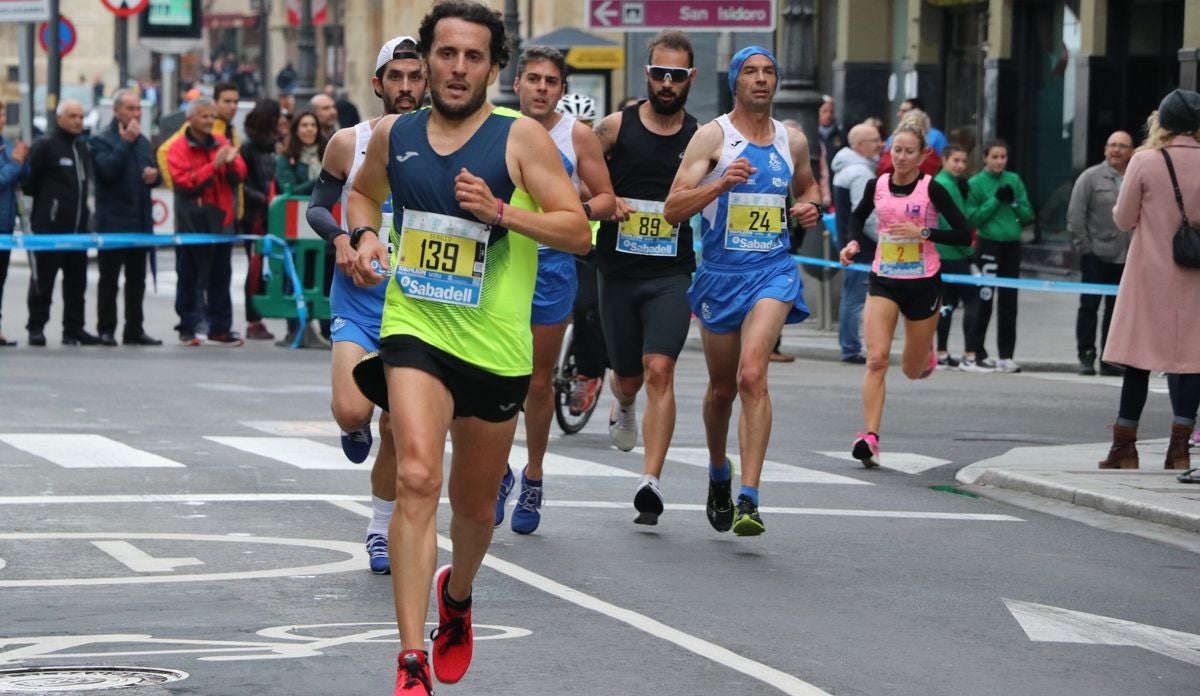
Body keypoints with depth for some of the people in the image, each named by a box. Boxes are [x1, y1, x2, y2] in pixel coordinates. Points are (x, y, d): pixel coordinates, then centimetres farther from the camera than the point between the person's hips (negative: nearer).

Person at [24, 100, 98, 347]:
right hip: (49, 227, -7)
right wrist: (47, 201, -5)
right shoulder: (44, 146, -7)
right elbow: (29, 182, -11)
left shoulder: (83, 148, 16)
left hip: (78, 226, 7)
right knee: (43, 279, -3)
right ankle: (36, 327, 2)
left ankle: (74, 328, 14)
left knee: (76, 280, 9)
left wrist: (83, 209, 14)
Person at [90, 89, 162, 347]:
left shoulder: (143, 142, 16)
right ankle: (106, 330, 2)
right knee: (109, 279, -2)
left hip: (140, 221, 7)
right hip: (113, 221, -7)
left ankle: (134, 330, 14)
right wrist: (125, 141, -19)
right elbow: (108, 170, -22)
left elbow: (153, 172, 22)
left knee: (137, 280, 9)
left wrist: (154, 175, -1)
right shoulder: (102, 141, -6)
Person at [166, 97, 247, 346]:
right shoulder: (179, 148, -5)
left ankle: (220, 328, 14)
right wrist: (214, 166, -23)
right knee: (190, 278, 1)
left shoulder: (222, 144, 10)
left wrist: (231, 162, -16)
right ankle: (188, 328, 6)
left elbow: (239, 176, 6)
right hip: (192, 223, -5)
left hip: (221, 220, 5)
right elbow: (185, 181, -17)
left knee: (220, 277, 8)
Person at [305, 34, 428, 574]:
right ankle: (354, 427, 16)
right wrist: (339, 238, -12)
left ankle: (381, 530, 24)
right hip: (357, 300, -1)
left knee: (396, 429, 5)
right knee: (352, 410, -22)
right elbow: (318, 207, 7)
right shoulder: (349, 143, -2)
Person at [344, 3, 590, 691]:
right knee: (417, 479, -22)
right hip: (415, 328, 0)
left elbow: (578, 231, -8)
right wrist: (365, 233, 4)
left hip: (496, 345, 0)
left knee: (476, 505, 16)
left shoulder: (521, 136, -5)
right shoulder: (394, 135, 4)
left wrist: (501, 211, -21)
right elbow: (363, 192, 26)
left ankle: (458, 594, 51)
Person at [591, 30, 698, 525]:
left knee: (659, 370, -17)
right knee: (627, 375, 12)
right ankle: (624, 406, 51)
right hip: (618, 270, 1)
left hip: (672, 274, -1)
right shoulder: (615, 127, 0)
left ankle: (650, 482, -18)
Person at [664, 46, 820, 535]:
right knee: (722, 387, 12)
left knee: (752, 373, -21)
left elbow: (807, 186, 29)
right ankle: (719, 476, 41)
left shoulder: (793, 141, 8)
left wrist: (811, 206, 6)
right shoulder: (712, 136, -4)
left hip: (773, 272, 0)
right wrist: (720, 183, -26)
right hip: (721, 274, 0)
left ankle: (749, 500, -25)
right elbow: (673, 210, -11)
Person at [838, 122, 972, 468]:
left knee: (913, 371, 11)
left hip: (923, 283, -2)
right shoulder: (877, 187, 1)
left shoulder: (931, 189, -9)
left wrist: (923, 232, -21)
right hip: (884, 282, 2)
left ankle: (926, 352, 49)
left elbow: (964, 234, -11)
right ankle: (870, 438, -20)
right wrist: (853, 242, 3)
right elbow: (857, 217, 22)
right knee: (876, 359, -17)